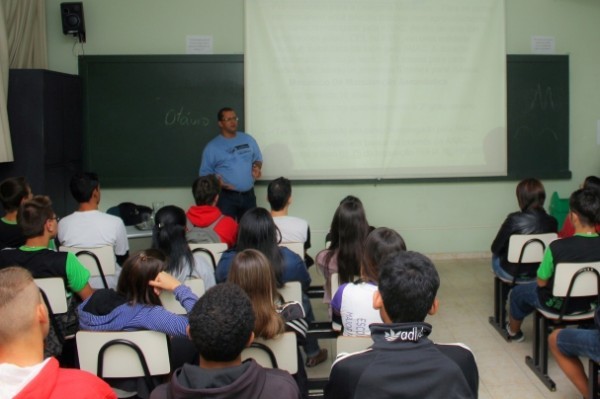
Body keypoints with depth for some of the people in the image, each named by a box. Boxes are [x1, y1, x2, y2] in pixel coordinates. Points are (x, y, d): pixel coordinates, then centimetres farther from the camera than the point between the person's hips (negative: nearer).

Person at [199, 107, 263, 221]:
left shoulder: (248, 139, 8)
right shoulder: (212, 147, -2)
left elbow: (258, 159, 18)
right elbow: (205, 173, 0)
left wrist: (257, 168, -6)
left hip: (248, 195, 4)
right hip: (226, 197, -3)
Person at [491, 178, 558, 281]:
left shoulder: (514, 219, -27)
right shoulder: (551, 222, -16)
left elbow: (495, 248, -15)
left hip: (510, 273, -4)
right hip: (538, 273, 4)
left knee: (496, 256, 31)